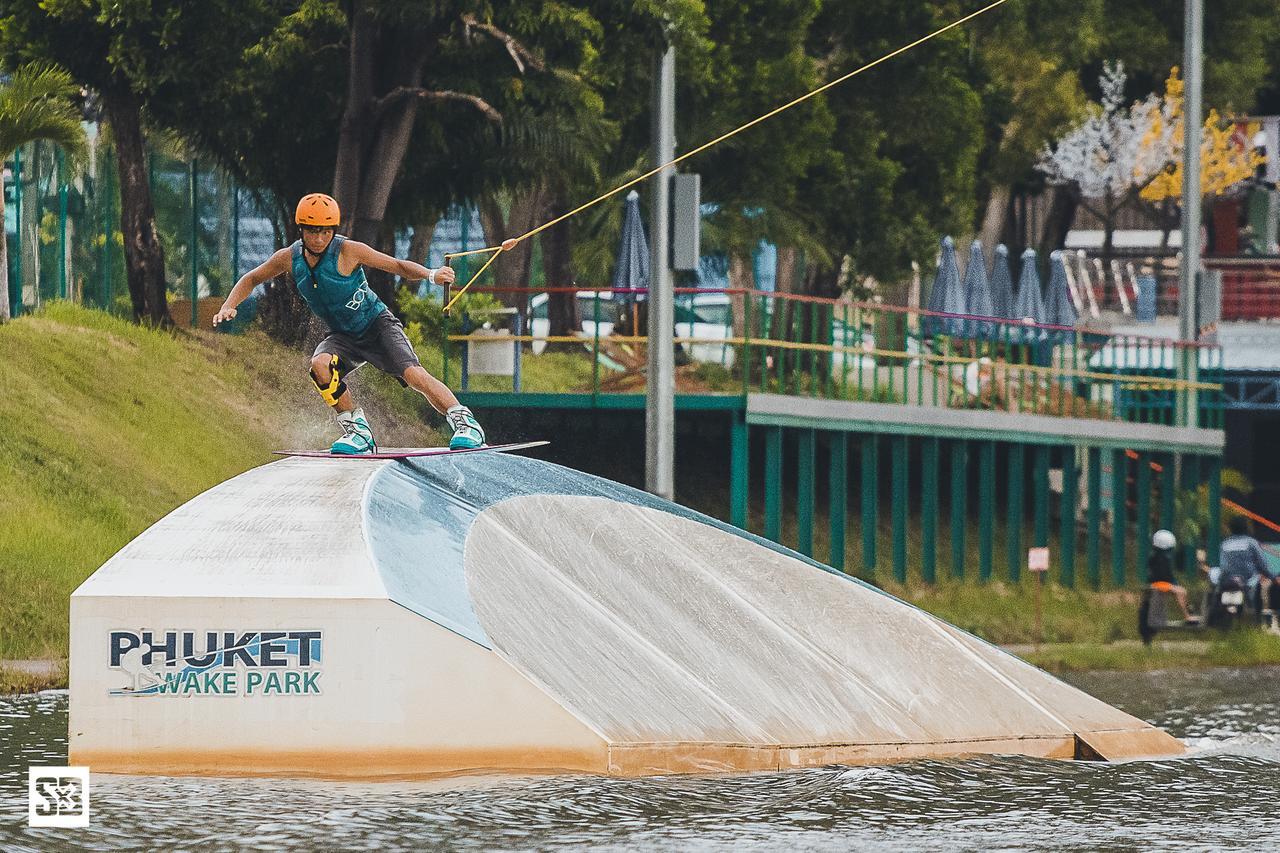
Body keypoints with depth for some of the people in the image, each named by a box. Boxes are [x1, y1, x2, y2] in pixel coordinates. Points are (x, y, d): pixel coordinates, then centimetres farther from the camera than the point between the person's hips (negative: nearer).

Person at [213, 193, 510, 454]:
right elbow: (251, 279, 10)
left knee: (412, 373, -25)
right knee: (320, 364, -28)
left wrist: (430, 275, -33)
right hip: (343, 336, 4)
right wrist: (229, 306, -6)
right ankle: (357, 433, -17)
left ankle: (467, 426, -20)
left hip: (378, 324, -4)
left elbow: (399, 266, -15)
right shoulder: (290, 258, -7)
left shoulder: (347, 251, -19)